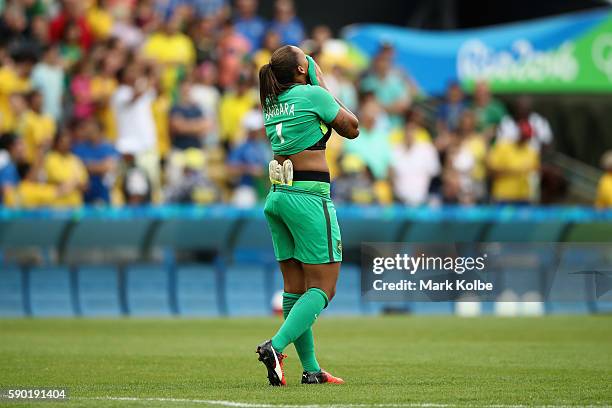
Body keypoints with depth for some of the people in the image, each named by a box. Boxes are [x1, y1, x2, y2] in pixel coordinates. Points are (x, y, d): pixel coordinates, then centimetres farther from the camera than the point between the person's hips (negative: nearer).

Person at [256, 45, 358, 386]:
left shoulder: (271, 102, 11)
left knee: (295, 287, 8)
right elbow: (352, 129, 2)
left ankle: (311, 368, 10)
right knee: (323, 287, -4)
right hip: (309, 196, -8)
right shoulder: (313, 95, -8)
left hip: (277, 197, 8)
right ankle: (276, 346, -21)